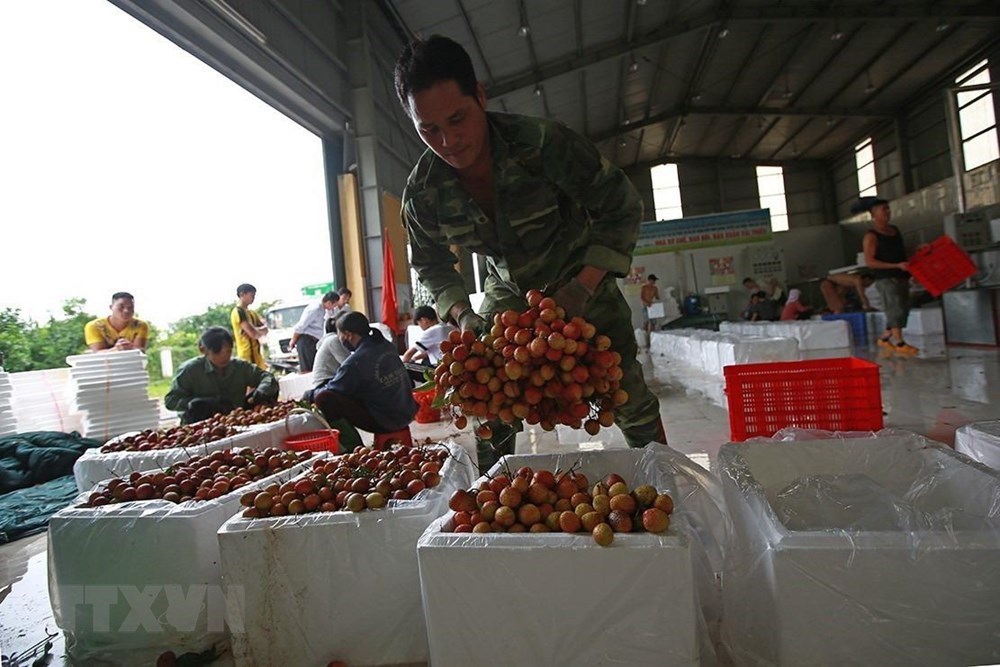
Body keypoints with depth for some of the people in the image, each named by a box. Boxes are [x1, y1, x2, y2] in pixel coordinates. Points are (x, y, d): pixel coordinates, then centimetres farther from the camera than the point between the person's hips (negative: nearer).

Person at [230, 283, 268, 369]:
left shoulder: (252, 312, 17)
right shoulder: (238, 312, -11)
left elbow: (265, 328, 8)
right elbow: (253, 333, -21)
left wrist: (257, 330, -11)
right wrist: (261, 331, -1)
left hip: (256, 353, 9)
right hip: (247, 355, -9)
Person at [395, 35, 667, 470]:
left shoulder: (542, 143, -29)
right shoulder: (422, 192, -17)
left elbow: (622, 208, -19)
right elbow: (431, 265, 1)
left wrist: (583, 287, -29)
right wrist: (462, 315, -17)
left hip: (581, 282, -2)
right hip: (508, 295, 3)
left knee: (627, 399, -2)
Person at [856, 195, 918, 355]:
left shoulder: (895, 230, 15)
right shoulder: (871, 236, -10)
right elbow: (869, 262, -18)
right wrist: (896, 266, -22)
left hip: (901, 277, 8)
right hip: (886, 279, -8)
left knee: (902, 311, 11)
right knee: (896, 310, -11)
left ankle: (884, 339, 24)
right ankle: (900, 344, -5)